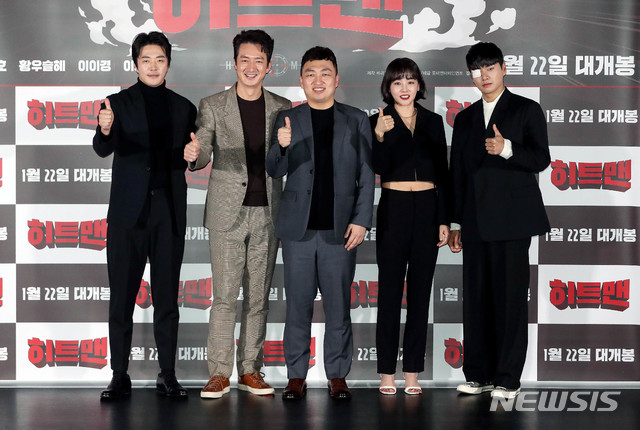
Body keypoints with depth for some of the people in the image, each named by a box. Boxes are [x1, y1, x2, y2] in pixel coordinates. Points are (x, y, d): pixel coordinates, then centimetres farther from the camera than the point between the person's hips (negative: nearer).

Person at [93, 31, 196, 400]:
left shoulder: (184, 108, 11)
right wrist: (105, 130, -35)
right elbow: (104, 149, -13)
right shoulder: (119, 103, 3)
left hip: (169, 212, 2)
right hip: (128, 213, -2)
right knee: (122, 297, 1)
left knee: (167, 297, 6)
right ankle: (120, 377, 9)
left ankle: (168, 376, 13)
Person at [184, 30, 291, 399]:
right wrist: (194, 154, -30)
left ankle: (251, 370, 16)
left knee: (259, 296, 7)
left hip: (267, 213, 2)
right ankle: (219, 373, 3)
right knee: (225, 295, -4)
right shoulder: (213, 106, 3)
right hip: (228, 213, -2)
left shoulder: (282, 109, 9)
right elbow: (203, 153, -6)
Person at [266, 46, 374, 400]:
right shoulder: (287, 119, 8)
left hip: (339, 229, 0)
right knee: (298, 305, 4)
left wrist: (361, 220, -3)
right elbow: (275, 171, 6)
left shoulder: (356, 120, 8)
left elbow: (366, 176, 6)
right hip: (298, 228, 0)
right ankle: (296, 376, 12)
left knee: (338, 306, 3)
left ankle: (338, 376, 12)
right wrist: (282, 147, -16)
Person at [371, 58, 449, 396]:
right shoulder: (379, 121, 1)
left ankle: (412, 372, 11)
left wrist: (444, 220, 5)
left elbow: (442, 174, 10)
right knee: (390, 290, 0)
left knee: (420, 290, 5)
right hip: (394, 209, -3)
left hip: (427, 208, 3)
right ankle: (387, 372, 7)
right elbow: (379, 168, -11)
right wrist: (380, 136, -27)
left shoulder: (433, 121, 10)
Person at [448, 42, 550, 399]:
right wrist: (455, 223, 14)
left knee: (510, 297, -5)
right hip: (476, 221, 5)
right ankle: (479, 374, 13)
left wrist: (506, 149, -22)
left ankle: (508, 379, 0)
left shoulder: (527, 110, 5)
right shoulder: (465, 119, 18)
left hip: (511, 219, -5)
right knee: (476, 297, 5)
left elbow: (541, 159, -4)